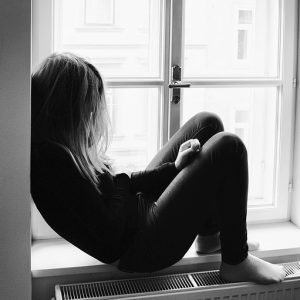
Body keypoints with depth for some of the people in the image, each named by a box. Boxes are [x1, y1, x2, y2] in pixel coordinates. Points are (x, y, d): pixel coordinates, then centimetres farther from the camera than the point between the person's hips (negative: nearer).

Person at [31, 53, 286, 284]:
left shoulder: (54, 145, 3)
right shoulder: (52, 158, -27)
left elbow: (116, 184, 8)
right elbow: (109, 237, -26)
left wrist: (174, 167, -2)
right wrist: (120, 179, -11)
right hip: (138, 250, -10)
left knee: (208, 123, 9)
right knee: (228, 148, -15)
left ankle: (210, 233, 19)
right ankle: (236, 263, 1)